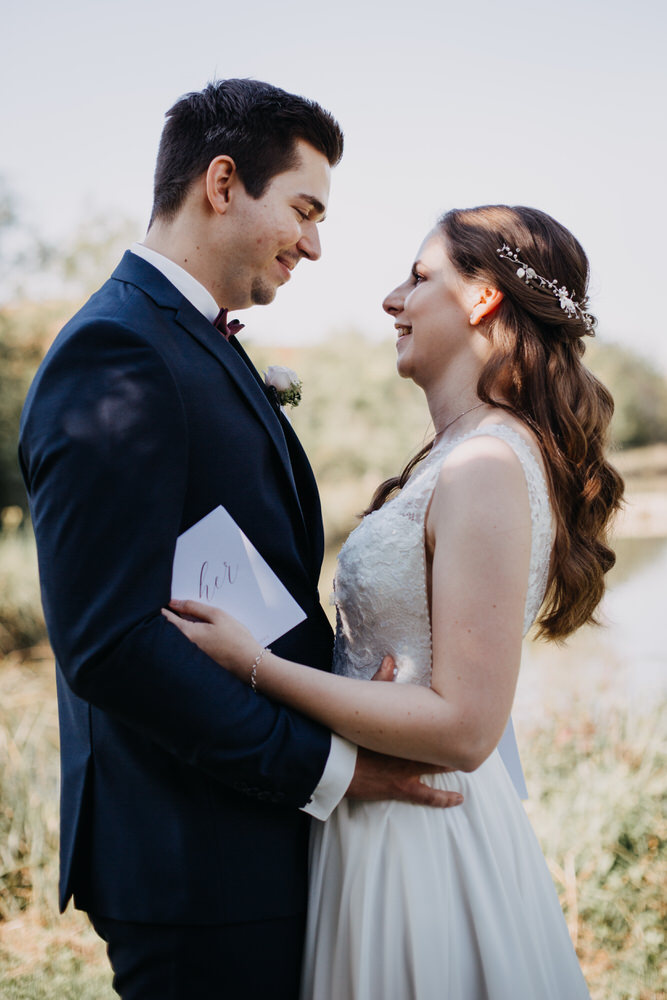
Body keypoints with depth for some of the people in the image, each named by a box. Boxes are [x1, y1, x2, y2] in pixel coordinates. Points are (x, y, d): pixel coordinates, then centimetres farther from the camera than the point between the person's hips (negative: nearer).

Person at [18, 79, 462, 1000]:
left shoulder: (206, 346, 13)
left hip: (257, 834, 10)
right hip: (193, 861, -9)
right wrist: (326, 766, -19)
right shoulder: (115, 355, -19)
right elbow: (108, 642, -25)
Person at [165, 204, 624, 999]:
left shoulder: (487, 468, -23)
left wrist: (253, 664, -23)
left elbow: (463, 728, -25)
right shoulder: (456, 453, 7)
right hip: (383, 825, 9)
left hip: (421, 838, -9)